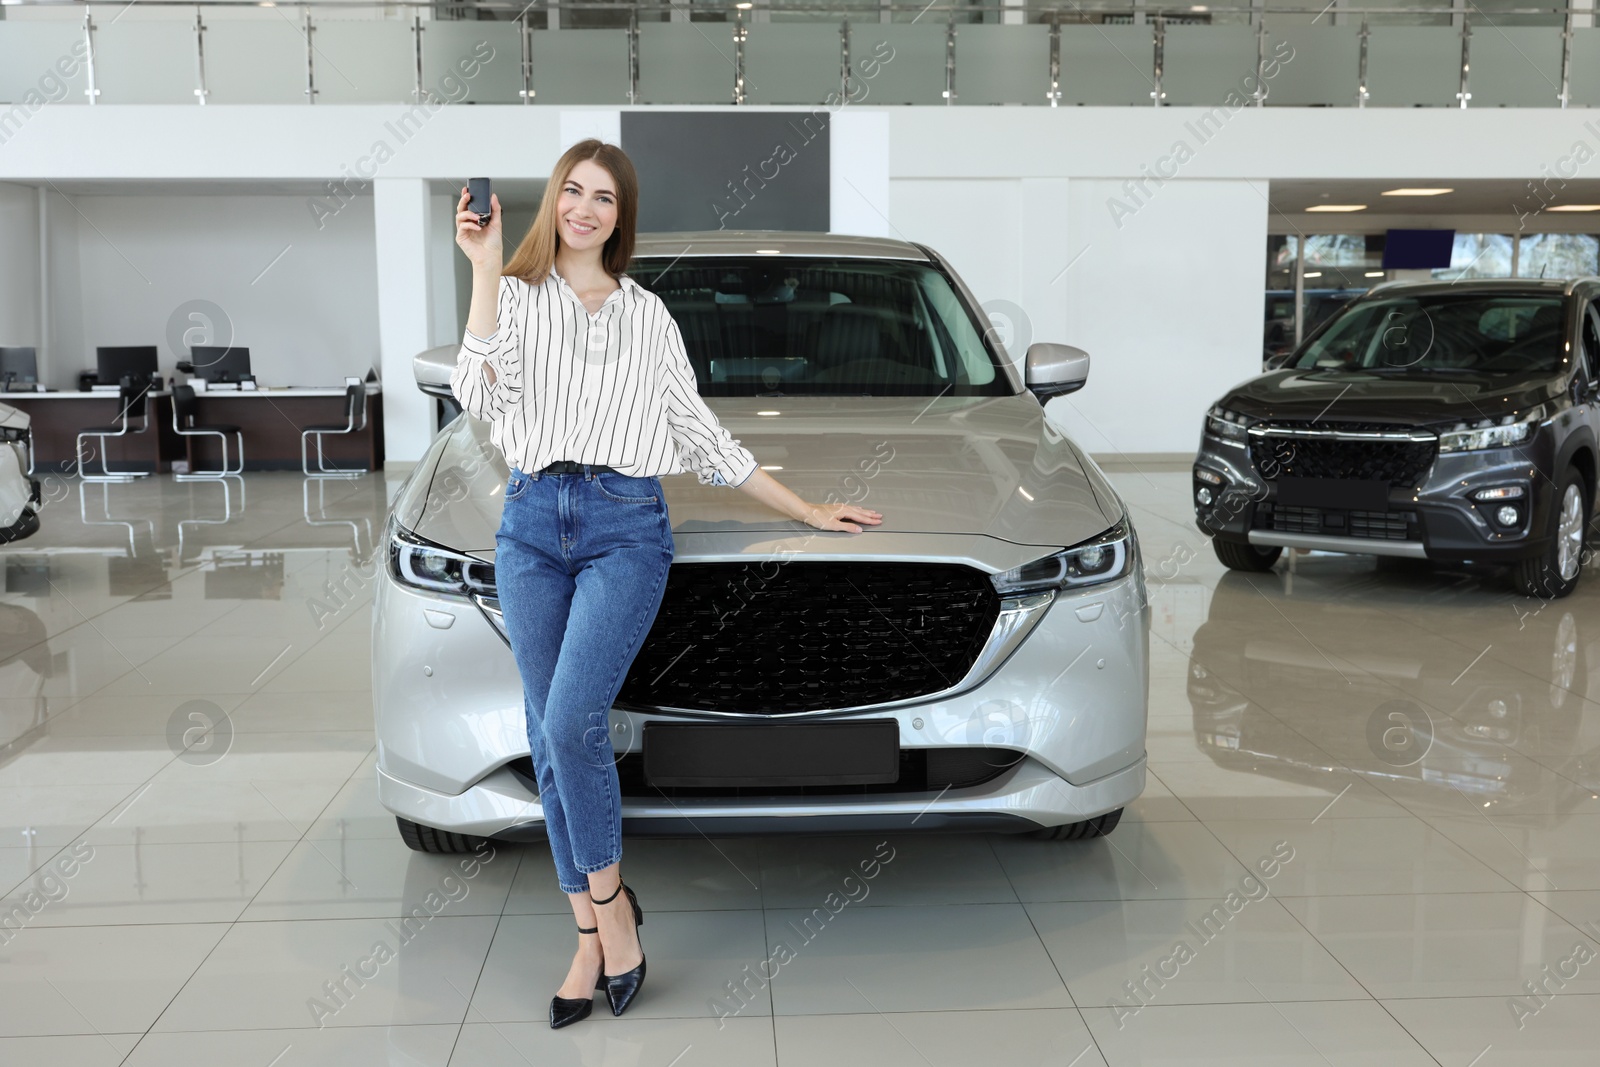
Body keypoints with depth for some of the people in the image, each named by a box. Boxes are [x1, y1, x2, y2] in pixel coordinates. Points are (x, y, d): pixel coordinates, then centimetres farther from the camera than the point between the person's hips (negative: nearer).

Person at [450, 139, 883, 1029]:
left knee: (571, 721, -17)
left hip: (627, 527, -1)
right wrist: (487, 270, -11)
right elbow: (481, 396, -7)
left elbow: (703, 433, 18)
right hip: (532, 521, 1)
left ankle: (610, 898, 3)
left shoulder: (648, 315, 15)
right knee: (551, 738, 2)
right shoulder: (516, 297, 11)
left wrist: (807, 510, 16)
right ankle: (593, 932, 12)